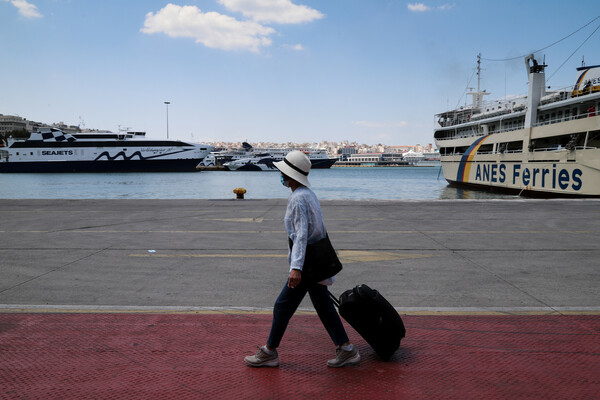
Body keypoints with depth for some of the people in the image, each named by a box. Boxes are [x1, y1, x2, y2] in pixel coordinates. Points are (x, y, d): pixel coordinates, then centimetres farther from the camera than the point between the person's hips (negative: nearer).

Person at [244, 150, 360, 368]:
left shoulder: (298, 198, -18)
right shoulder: (309, 195, 12)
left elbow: (301, 235, -27)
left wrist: (296, 268, -32)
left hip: (307, 263, -10)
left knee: (283, 306, 2)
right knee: (323, 307, 13)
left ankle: (269, 352, 15)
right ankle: (346, 350, 17)